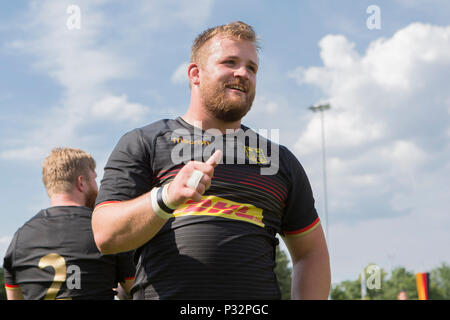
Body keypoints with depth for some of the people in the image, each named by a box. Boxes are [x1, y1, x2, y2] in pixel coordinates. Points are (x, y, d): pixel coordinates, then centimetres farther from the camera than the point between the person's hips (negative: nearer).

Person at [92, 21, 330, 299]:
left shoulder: (280, 159, 18)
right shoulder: (142, 144, 9)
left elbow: (312, 251, 19)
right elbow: (106, 236, -2)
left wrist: (308, 299, 2)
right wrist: (166, 197, -18)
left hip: (256, 299, 3)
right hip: (163, 293, -3)